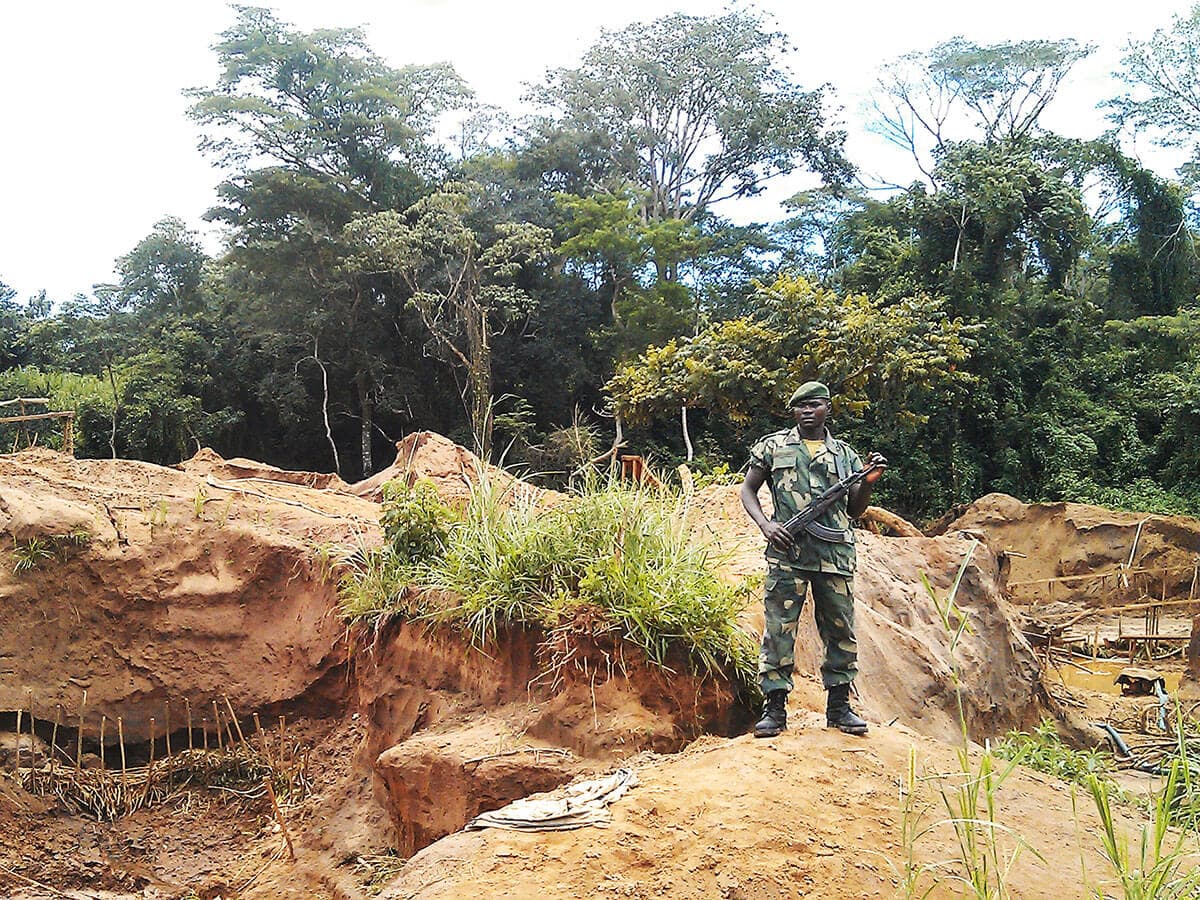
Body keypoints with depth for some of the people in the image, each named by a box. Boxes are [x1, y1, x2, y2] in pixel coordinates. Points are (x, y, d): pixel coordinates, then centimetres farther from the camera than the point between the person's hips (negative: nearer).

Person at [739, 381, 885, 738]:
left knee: (840, 629, 6)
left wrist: (868, 484, 0)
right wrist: (765, 524, -7)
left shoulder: (845, 454, 16)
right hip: (787, 551, -2)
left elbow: (854, 510, 19)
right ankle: (775, 708, 4)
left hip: (835, 554, 3)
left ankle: (839, 707, 18)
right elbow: (747, 489, 11)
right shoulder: (773, 446, 9)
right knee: (779, 628, -4)